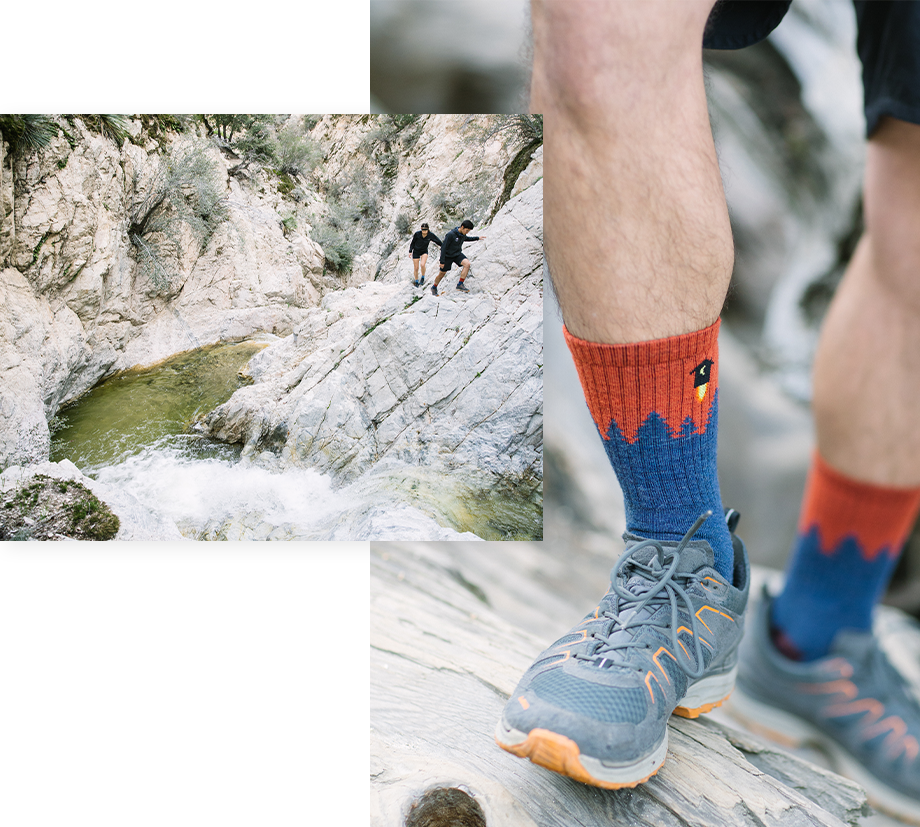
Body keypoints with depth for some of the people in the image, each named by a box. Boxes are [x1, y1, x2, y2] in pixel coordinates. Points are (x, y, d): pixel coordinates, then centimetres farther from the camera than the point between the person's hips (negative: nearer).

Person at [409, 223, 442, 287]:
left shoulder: (431, 235, -17)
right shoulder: (417, 234, -19)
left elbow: (438, 242, -5)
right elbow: (412, 242, -4)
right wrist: (410, 251, -5)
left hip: (424, 251, 0)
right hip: (416, 252, 0)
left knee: (423, 265, -26)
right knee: (416, 268, 2)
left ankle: (423, 278, 0)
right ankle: (416, 282, 25)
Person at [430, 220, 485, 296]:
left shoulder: (463, 234, -6)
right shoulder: (450, 235, -27)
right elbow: (443, 247, -22)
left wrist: (477, 238, 17)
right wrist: (442, 261, -22)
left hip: (457, 254, 5)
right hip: (448, 256, -5)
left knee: (467, 264, -23)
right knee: (442, 273, 8)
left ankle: (460, 284, -18)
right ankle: (434, 287, 36)